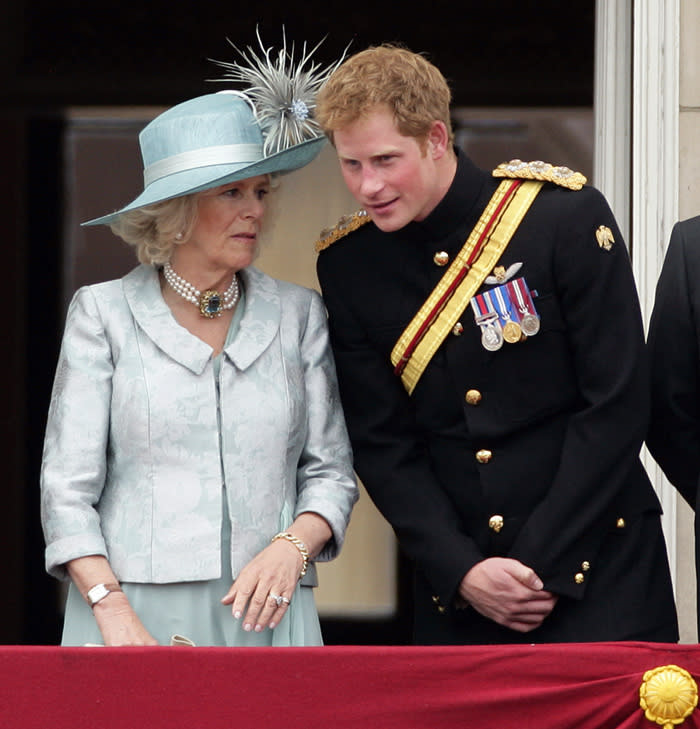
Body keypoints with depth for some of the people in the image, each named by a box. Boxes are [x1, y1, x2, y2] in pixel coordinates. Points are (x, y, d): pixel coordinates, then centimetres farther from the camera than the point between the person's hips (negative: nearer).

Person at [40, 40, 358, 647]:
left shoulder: (298, 314, 13)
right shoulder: (105, 313, 6)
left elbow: (332, 470, 12)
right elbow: (68, 486, 1)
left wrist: (292, 547, -9)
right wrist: (113, 611, -12)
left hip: (266, 617, 2)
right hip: (135, 616, -2)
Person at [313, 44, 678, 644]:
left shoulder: (565, 216, -10)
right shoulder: (346, 263, 1)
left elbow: (617, 405, -10)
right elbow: (380, 442, 2)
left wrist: (545, 567, -12)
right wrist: (460, 570, -10)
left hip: (598, 574, -3)